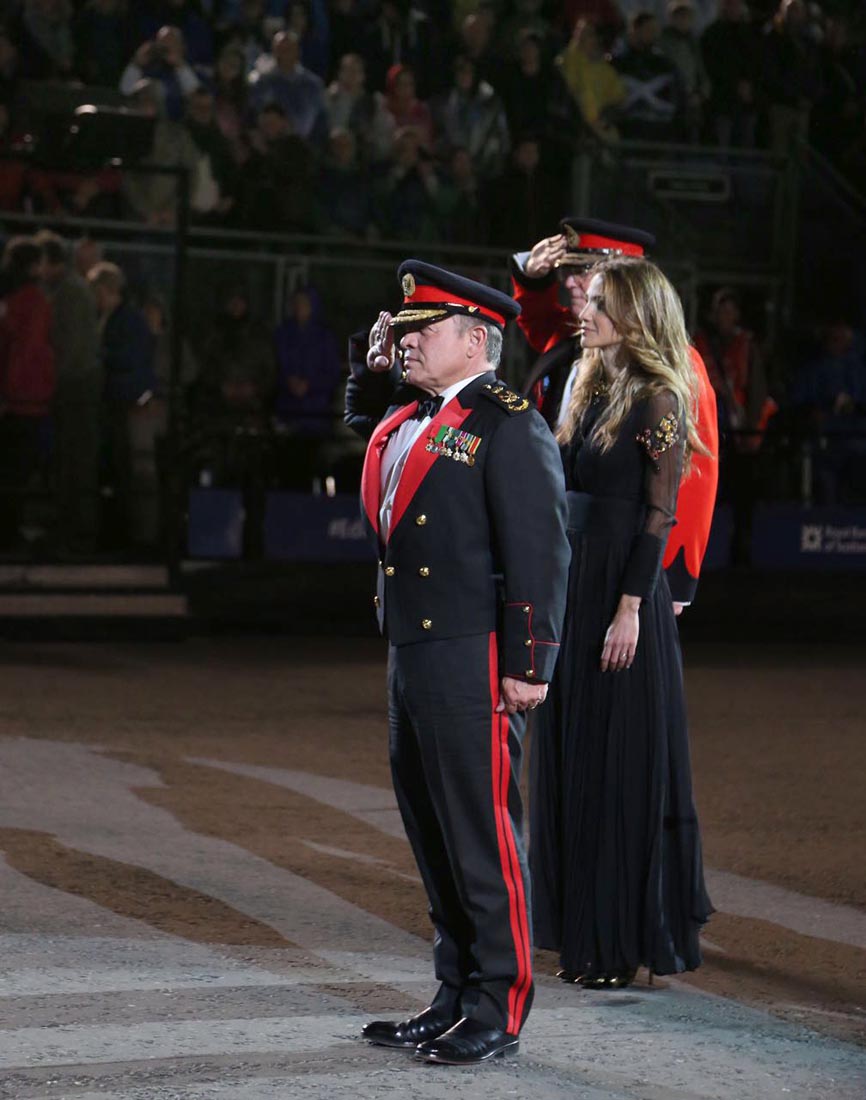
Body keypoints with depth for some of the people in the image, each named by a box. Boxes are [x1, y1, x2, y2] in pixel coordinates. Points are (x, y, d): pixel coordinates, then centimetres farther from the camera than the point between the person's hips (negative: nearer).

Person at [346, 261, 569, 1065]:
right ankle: (455, 997, 22)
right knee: (431, 833, 13)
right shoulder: (405, 416, 15)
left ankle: (497, 1012, 3)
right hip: (409, 653, 9)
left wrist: (530, 664, -18)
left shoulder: (507, 426, -11)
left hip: (471, 659, -9)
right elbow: (360, 416, 41)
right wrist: (372, 358, 21)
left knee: (481, 833, -4)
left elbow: (539, 551, -15)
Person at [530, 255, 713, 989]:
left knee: (624, 761, -3)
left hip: (623, 592, -8)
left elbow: (659, 515, -15)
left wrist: (630, 607, -19)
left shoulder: (658, 399, -11)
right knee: (574, 757, 10)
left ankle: (633, 937, 4)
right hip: (572, 587, 8)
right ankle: (589, 933, 17)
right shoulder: (591, 391, 14)